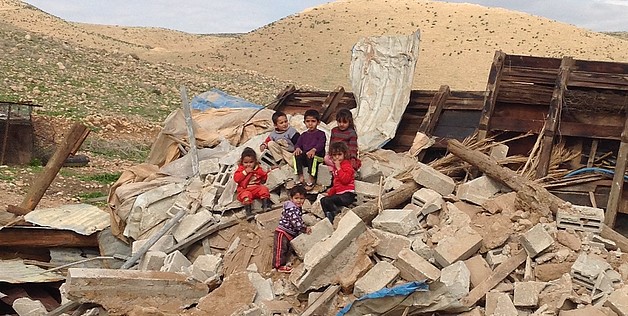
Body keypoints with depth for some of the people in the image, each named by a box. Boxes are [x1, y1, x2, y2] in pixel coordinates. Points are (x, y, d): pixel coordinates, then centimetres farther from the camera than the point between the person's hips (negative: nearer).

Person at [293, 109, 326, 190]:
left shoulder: (321, 134, 6)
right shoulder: (304, 135, 22)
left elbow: (321, 144, -12)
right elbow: (298, 143, 10)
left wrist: (313, 150, -33)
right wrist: (297, 148, -16)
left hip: (318, 157, -4)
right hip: (304, 159, 4)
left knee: (311, 156, -38)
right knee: (297, 155, -25)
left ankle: (311, 179, -35)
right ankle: (301, 177, -25)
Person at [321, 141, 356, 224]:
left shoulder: (346, 165, -9)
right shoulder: (335, 167, 18)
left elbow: (345, 180, -25)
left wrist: (338, 168, -21)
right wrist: (331, 192, 16)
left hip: (347, 195, -10)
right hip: (339, 194, 10)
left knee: (327, 201, -24)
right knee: (323, 200, 10)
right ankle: (329, 218, 6)